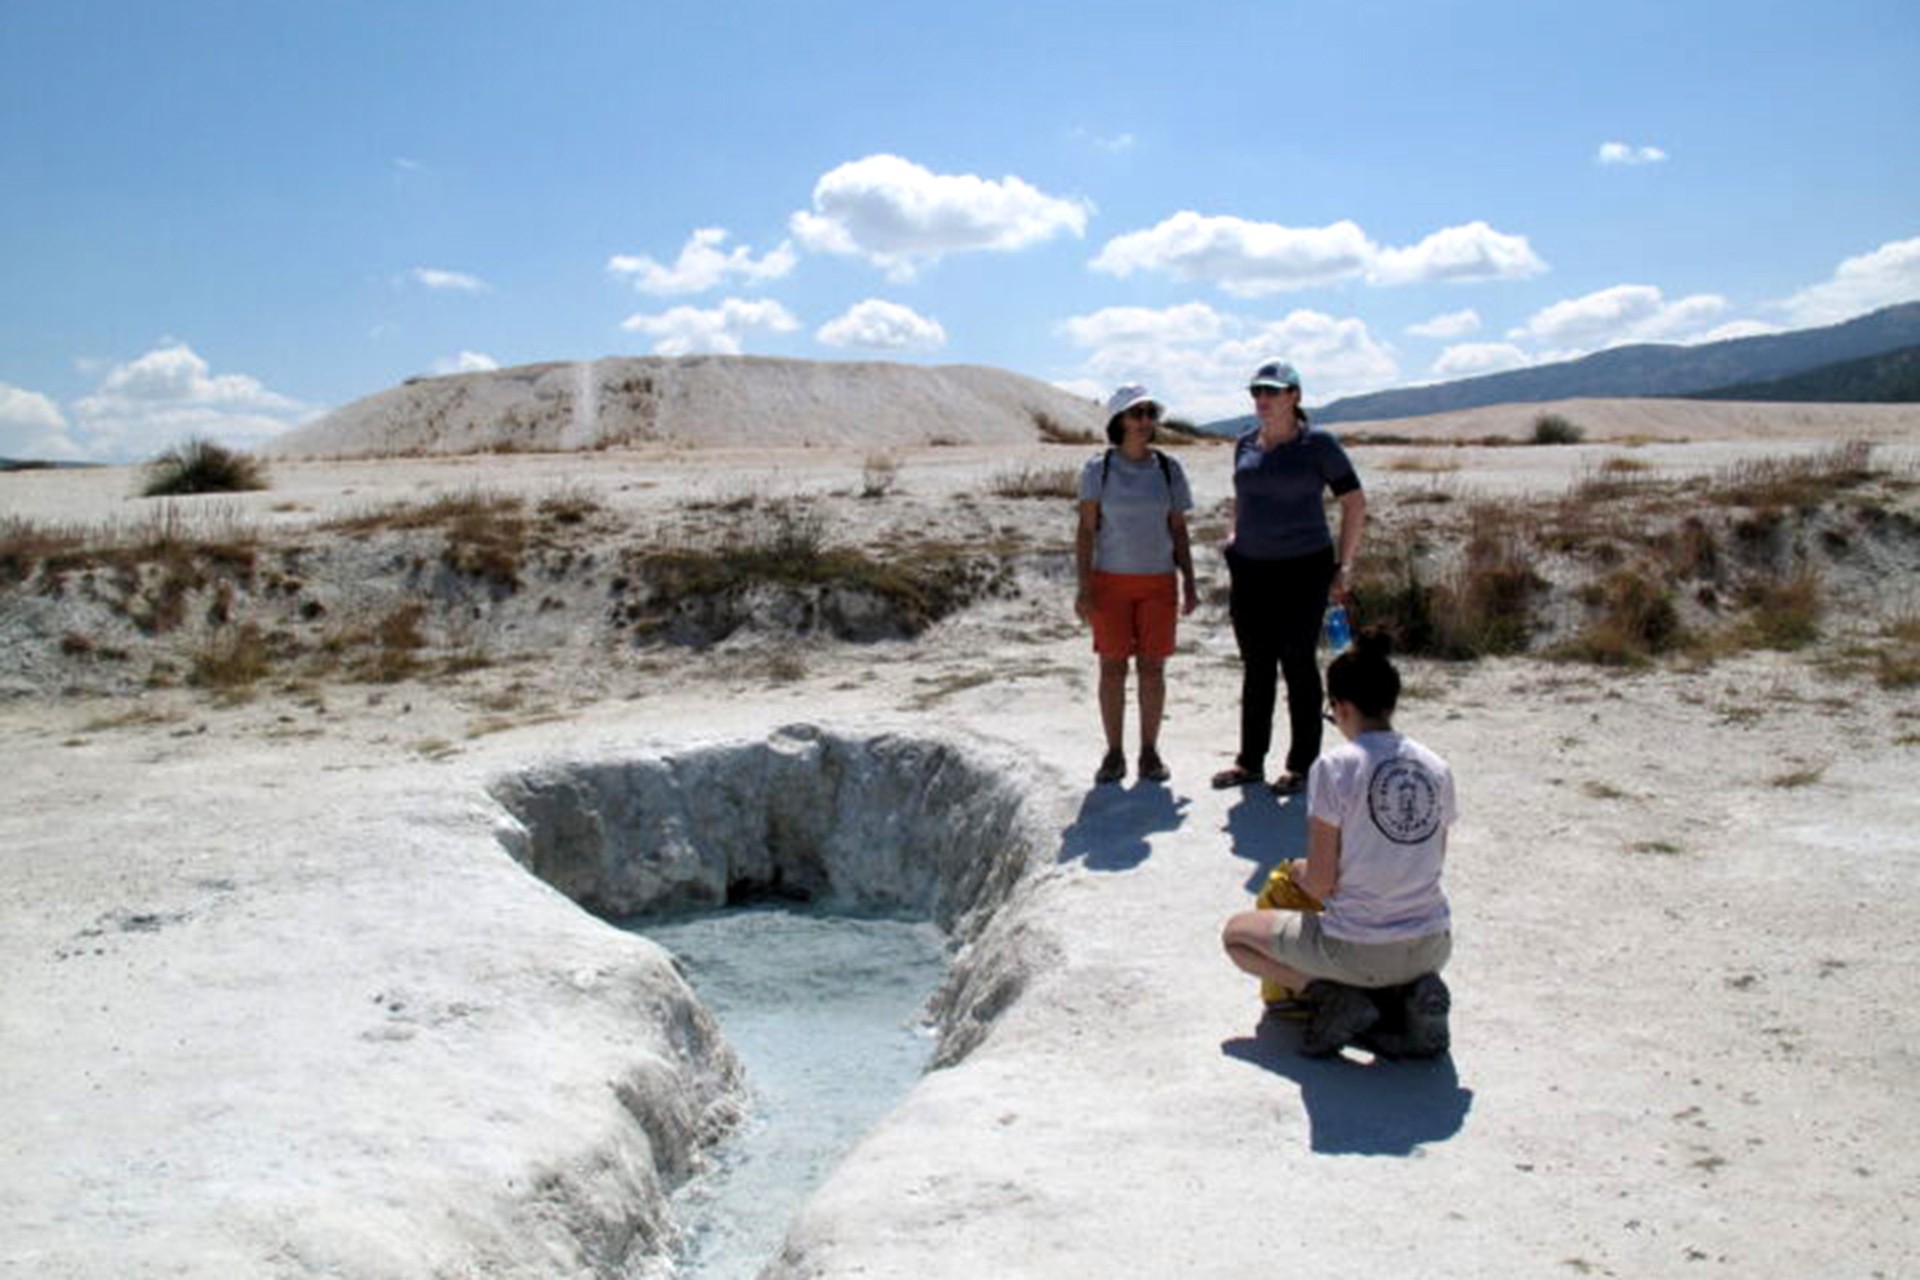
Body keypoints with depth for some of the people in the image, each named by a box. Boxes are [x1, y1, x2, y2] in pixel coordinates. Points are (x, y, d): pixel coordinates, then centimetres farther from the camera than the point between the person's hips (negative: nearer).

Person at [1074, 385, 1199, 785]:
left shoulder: (1168, 469, 3)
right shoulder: (1098, 469, -4)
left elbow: (1179, 530, 7)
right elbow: (1086, 530, -3)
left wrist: (1189, 583, 2)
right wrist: (1083, 586, -10)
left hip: (1158, 582, 2)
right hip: (1111, 581, -1)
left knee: (1153, 668, 3)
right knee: (1112, 667, 2)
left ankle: (1150, 752, 14)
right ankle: (1114, 754, 12)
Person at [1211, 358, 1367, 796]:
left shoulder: (1318, 445, -6)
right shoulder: (1246, 444, 9)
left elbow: (1355, 503, -3)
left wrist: (1344, 566, -7)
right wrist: (1232, 540, 12)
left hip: (1302, 567, -5)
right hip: (1250, 569, 5)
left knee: (1298, 664, 0)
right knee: (1255, 667, 10)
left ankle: (1302, 764, 11)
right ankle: (1250, 760, 20)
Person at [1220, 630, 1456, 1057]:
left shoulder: (1335, 767, -14)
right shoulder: (1436, 768, 1)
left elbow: (1320, 883, -12)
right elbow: (1433, 863, 10)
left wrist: (1298, 871, 10)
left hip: (1357, 950, -5)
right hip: (1433, 947, 5)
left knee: (1236, 932, 18)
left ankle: (1334, 997, -1)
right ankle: (1415, 992, 10)